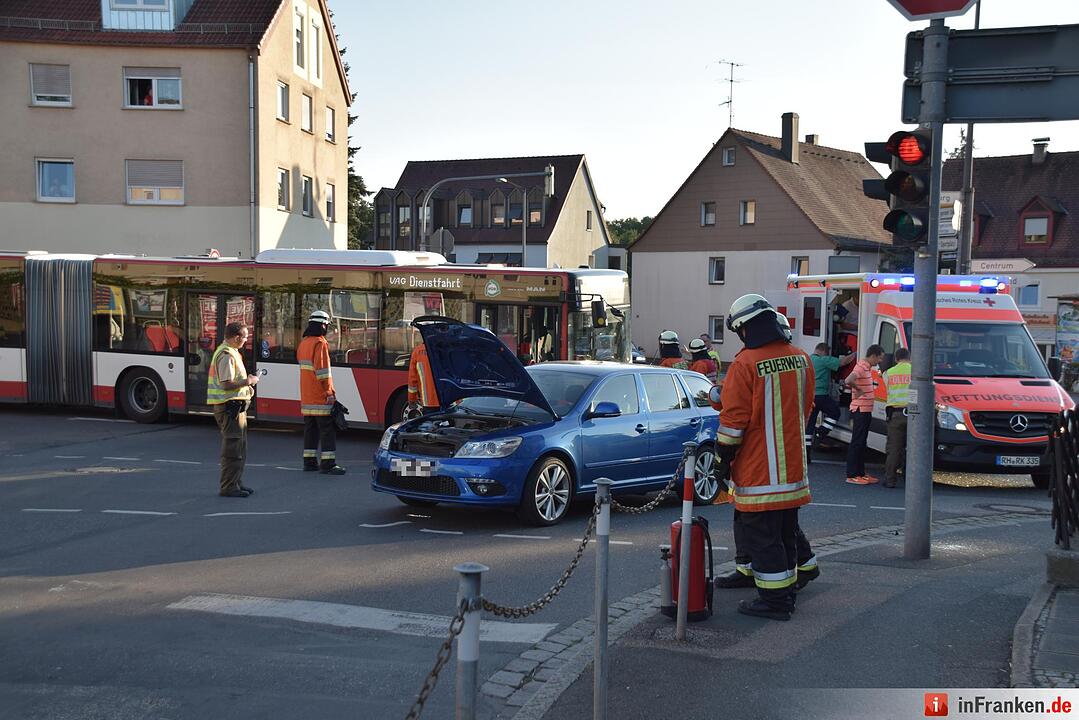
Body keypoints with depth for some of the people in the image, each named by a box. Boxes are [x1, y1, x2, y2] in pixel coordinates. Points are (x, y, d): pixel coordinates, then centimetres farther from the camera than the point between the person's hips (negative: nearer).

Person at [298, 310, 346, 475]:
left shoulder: (303, 343, 15)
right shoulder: (320, 344, -13)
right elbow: (323, 371, -19)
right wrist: (330, 393, -16)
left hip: (306, 395, 9)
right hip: (320, 396, -9)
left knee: (310, 429, 13)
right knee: (328, 429, -5)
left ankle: (309, 461, 16)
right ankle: (328, 463, -7)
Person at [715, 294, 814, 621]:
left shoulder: (745, 364, -17)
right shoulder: (801, 359, 6)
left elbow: (733, 419, -16)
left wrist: (724, 458, -4)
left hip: (758, 471, -7)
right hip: (793, 468, 8)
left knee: (761, 536, 1)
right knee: (785, 534, 18)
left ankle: (774, 601, 4)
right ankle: (786, 593, 27)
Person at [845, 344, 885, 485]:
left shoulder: (867, 367, 14)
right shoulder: (861, 367, -18)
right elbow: (848, 380, -35)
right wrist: (859, 390, -21)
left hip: (866, 410, 10)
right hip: (860, 409, -10)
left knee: (862, 442, 14)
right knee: (857, 442, -7)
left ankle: (860, 473, 21)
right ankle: (852, 475, -4)